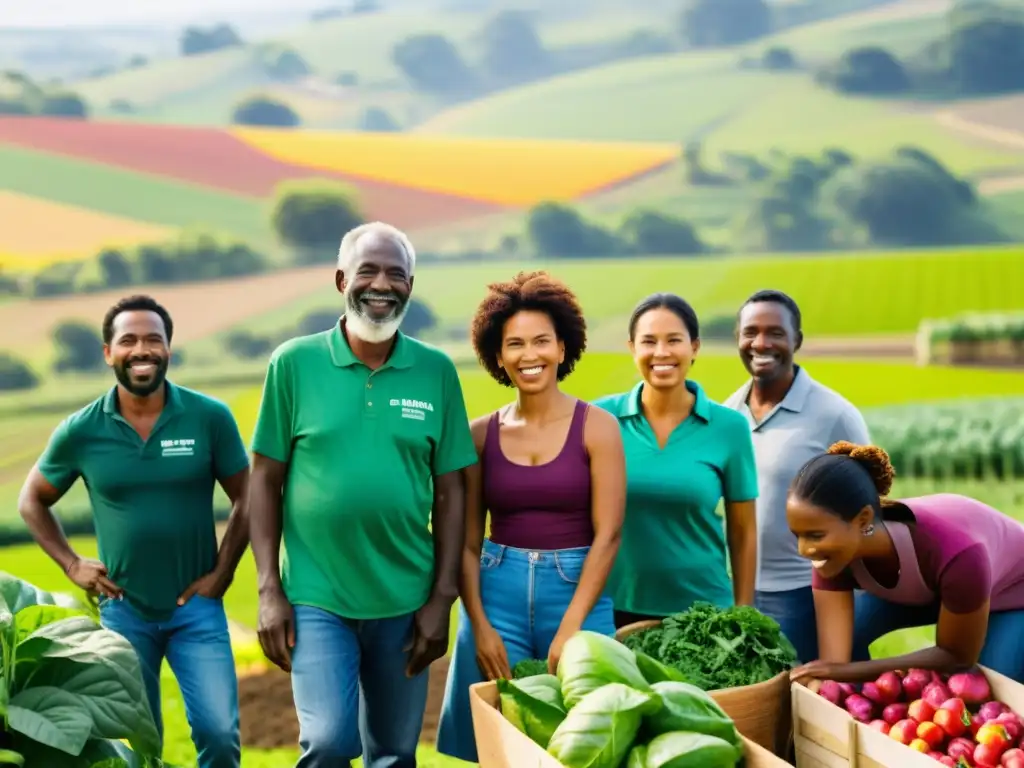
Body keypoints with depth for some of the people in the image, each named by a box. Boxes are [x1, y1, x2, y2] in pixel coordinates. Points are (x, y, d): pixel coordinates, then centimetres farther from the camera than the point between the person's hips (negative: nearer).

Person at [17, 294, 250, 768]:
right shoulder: (80, 431, -5)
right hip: (122, 609, 1)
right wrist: (71, 564, 1)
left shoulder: (210, 417, -9)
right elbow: (32, 501, 11)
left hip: (196, 607, -1)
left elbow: (246, 500, 2)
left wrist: (222, 574, -4)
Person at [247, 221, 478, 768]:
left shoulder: (437, 371, 1)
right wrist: (269, 589, -5)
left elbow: (450, 491, 3)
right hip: (315, 597, -2)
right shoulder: (294, 362, -3)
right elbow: (265, 479, 0)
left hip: (405, 601, 2)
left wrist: (441, 598, 0)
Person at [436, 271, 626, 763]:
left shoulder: (596, 427, -3)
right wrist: (479, 626, -7)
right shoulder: (481, 434, 3)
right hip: (497, 594, 2)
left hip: (575, 591, -2)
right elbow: (467, 542, 4)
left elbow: (607, 535, -7)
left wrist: (570, 628, -13)